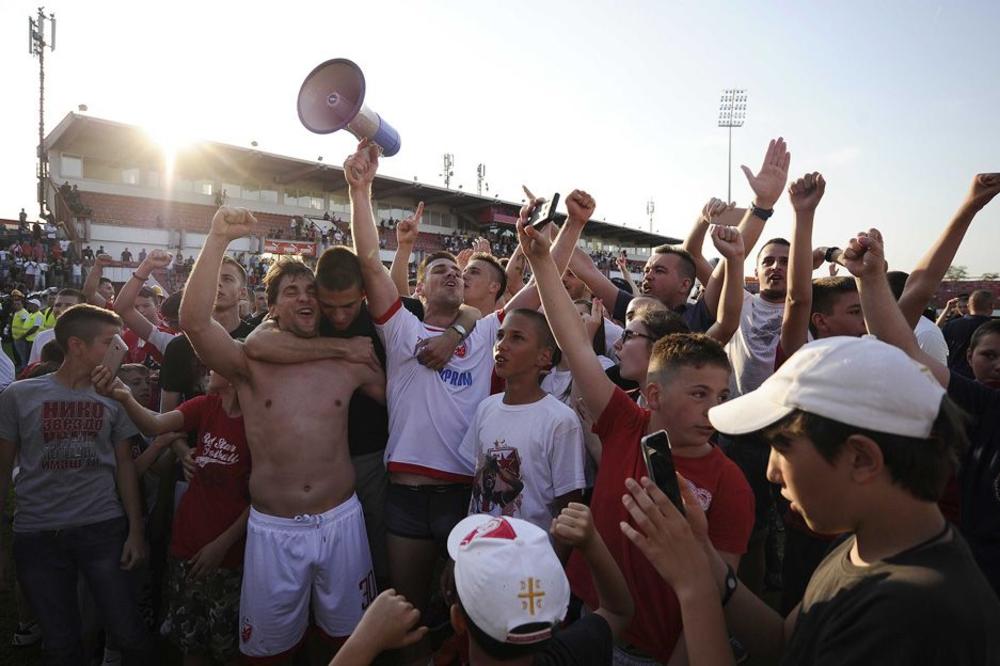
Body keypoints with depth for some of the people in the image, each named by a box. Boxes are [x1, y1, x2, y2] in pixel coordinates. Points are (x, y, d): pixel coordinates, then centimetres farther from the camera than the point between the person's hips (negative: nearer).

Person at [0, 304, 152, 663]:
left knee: (128, 633, 1)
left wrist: (136, 530, 0)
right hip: (37, 533, 0)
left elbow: (124, 464, 5)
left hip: (104, 528, 1)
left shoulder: (113, 397, 2)